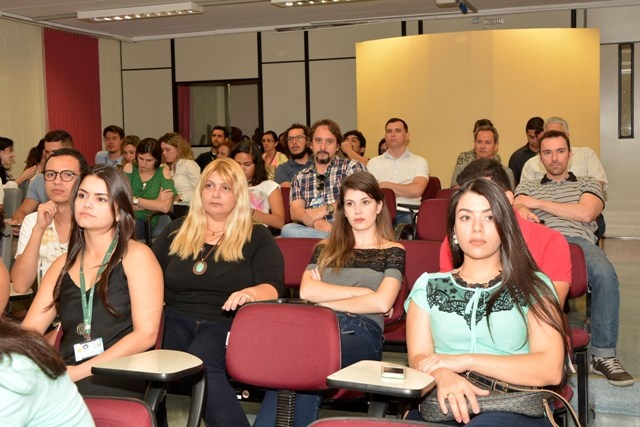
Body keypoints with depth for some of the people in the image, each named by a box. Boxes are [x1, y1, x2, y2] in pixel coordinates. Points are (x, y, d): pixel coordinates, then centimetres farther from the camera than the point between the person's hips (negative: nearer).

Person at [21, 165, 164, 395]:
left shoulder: (136, 256, 0)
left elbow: (145, 334, -9)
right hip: (66, 377, 5)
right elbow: (31, 327, 12)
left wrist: (79, 372, -15)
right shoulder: (64, 264, 18)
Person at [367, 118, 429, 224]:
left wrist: (385, 185, 2)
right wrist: (406, 191, -3)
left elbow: (416, 190, -4)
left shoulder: (419, 162, 14)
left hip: (407, 212, 0)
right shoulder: (374, 162, 17)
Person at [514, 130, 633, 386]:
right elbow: (517, 208, 9)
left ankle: (603, 355, -27)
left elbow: (585, 213, 5)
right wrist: (523, 212, -18)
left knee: (605, 274, -37)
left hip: (578, 239, 0)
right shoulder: (527, 187, 32)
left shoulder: (587, 184, 27)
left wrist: (539, 204, 5)